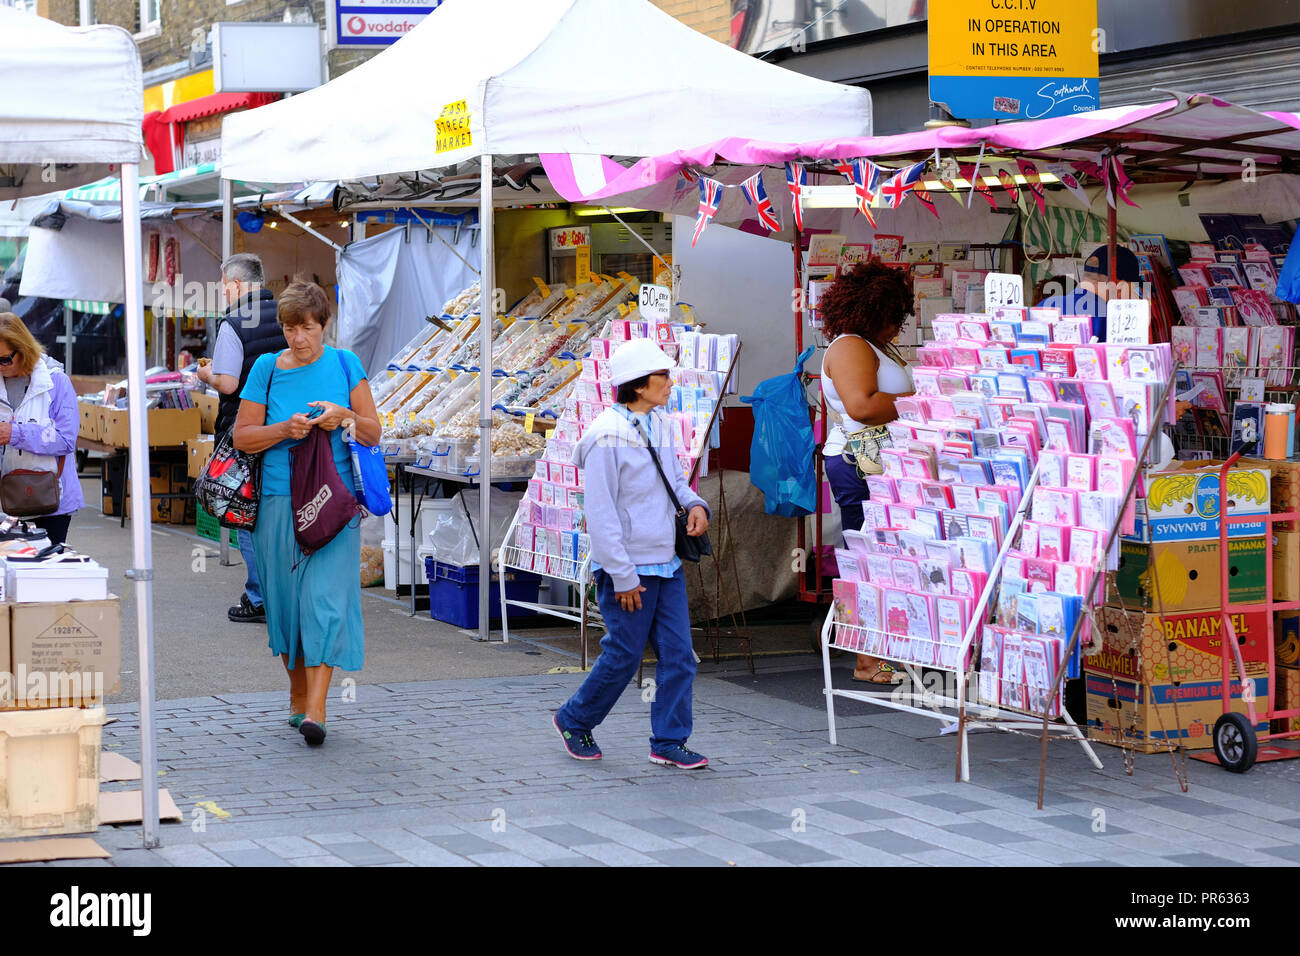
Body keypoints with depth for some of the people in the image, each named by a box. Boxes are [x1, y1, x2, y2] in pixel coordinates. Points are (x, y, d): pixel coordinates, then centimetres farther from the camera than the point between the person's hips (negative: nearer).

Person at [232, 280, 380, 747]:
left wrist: (346, 417, -12)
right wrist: (285, 429, -13)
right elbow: (242, 436, 4)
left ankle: (316, 709, -16)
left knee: (325, 596, -12)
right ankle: (298, 694, 25)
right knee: (286, 599, 7)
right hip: (280, 502, 1)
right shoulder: (267, 367, 5)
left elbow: (373, 433, 8)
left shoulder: (344, 364, 6)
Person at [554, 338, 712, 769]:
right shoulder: (608, 437, -18)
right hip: (629, 568, -7)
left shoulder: (662, 426, 7)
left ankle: (669, 741, 13)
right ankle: (574, 721, 24)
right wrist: (622, 577, -17)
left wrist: (695, 504, 0)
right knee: (624, 655, 2)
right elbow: (601, 514, -17)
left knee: (679, 653, 4)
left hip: (666, 563, 7)